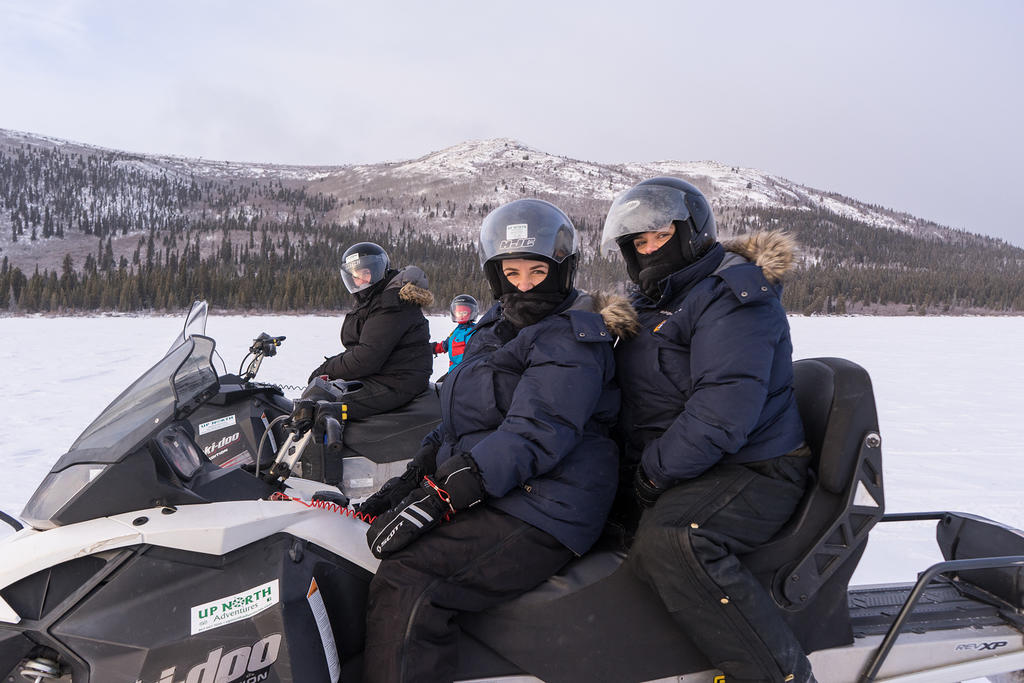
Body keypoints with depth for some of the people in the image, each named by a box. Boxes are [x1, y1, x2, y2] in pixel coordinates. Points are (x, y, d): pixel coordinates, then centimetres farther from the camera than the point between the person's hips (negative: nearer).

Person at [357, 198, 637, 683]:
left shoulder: (571, 342, -12)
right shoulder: (497, 328, 18)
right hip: (487, 496, 9)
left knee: (405, 585, -25)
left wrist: (437, 498, -26)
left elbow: (533, 435, -23)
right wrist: (412, 477, 6)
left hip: (539, 515, -9)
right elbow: (460, 420, 20)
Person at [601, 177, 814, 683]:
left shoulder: (732, 295, -13)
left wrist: (654, 472, -19)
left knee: (670, 541, -34)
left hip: (751, 470, -9)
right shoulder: (652, 303, 17)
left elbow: (724, 410, -25)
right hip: (667, 473, 9)